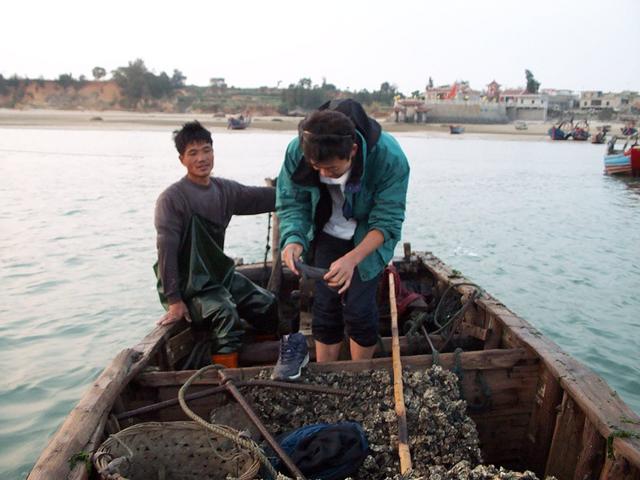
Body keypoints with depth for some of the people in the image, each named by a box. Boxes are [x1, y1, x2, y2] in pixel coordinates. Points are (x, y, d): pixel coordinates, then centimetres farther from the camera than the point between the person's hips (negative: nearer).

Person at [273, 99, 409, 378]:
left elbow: (387, 222, -27)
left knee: (358, 309, -5)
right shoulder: (297, 150, -27)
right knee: (325, 307, 3)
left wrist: (352, 258, -41)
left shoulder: (390, 157, -34)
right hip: (327, 234, 2)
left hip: (369, 238, -2)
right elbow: (292, 204, -14)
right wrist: (293, 239, -35)